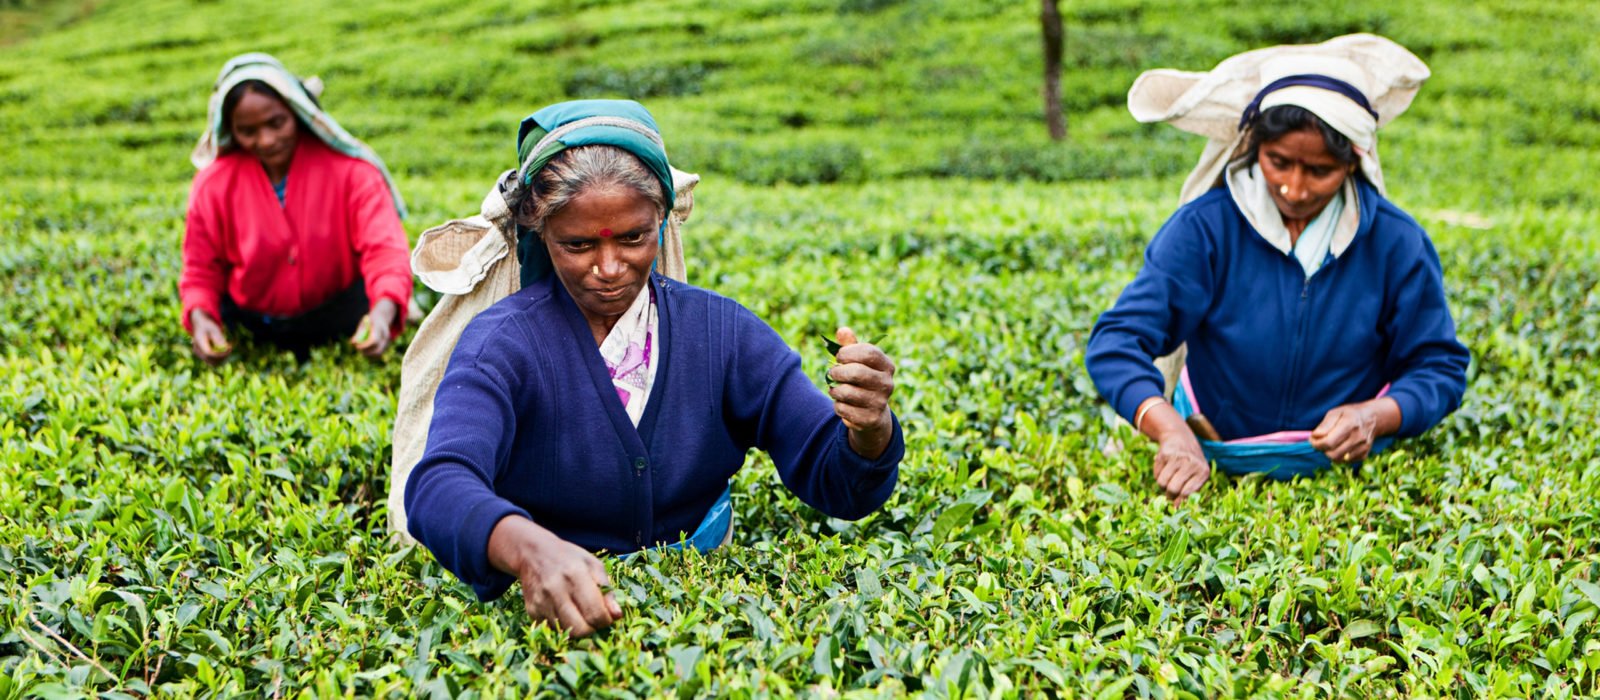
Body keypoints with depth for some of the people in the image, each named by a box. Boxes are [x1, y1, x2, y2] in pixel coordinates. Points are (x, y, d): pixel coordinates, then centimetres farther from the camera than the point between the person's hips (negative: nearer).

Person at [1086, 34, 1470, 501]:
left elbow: (1440, 367, 1)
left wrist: (1376, 417, -23)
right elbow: (1117, 341, -18)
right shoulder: (1205, 228, -11)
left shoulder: (1396, 244, -6)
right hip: (1212, 463, 2)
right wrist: (1172, 431, -38)